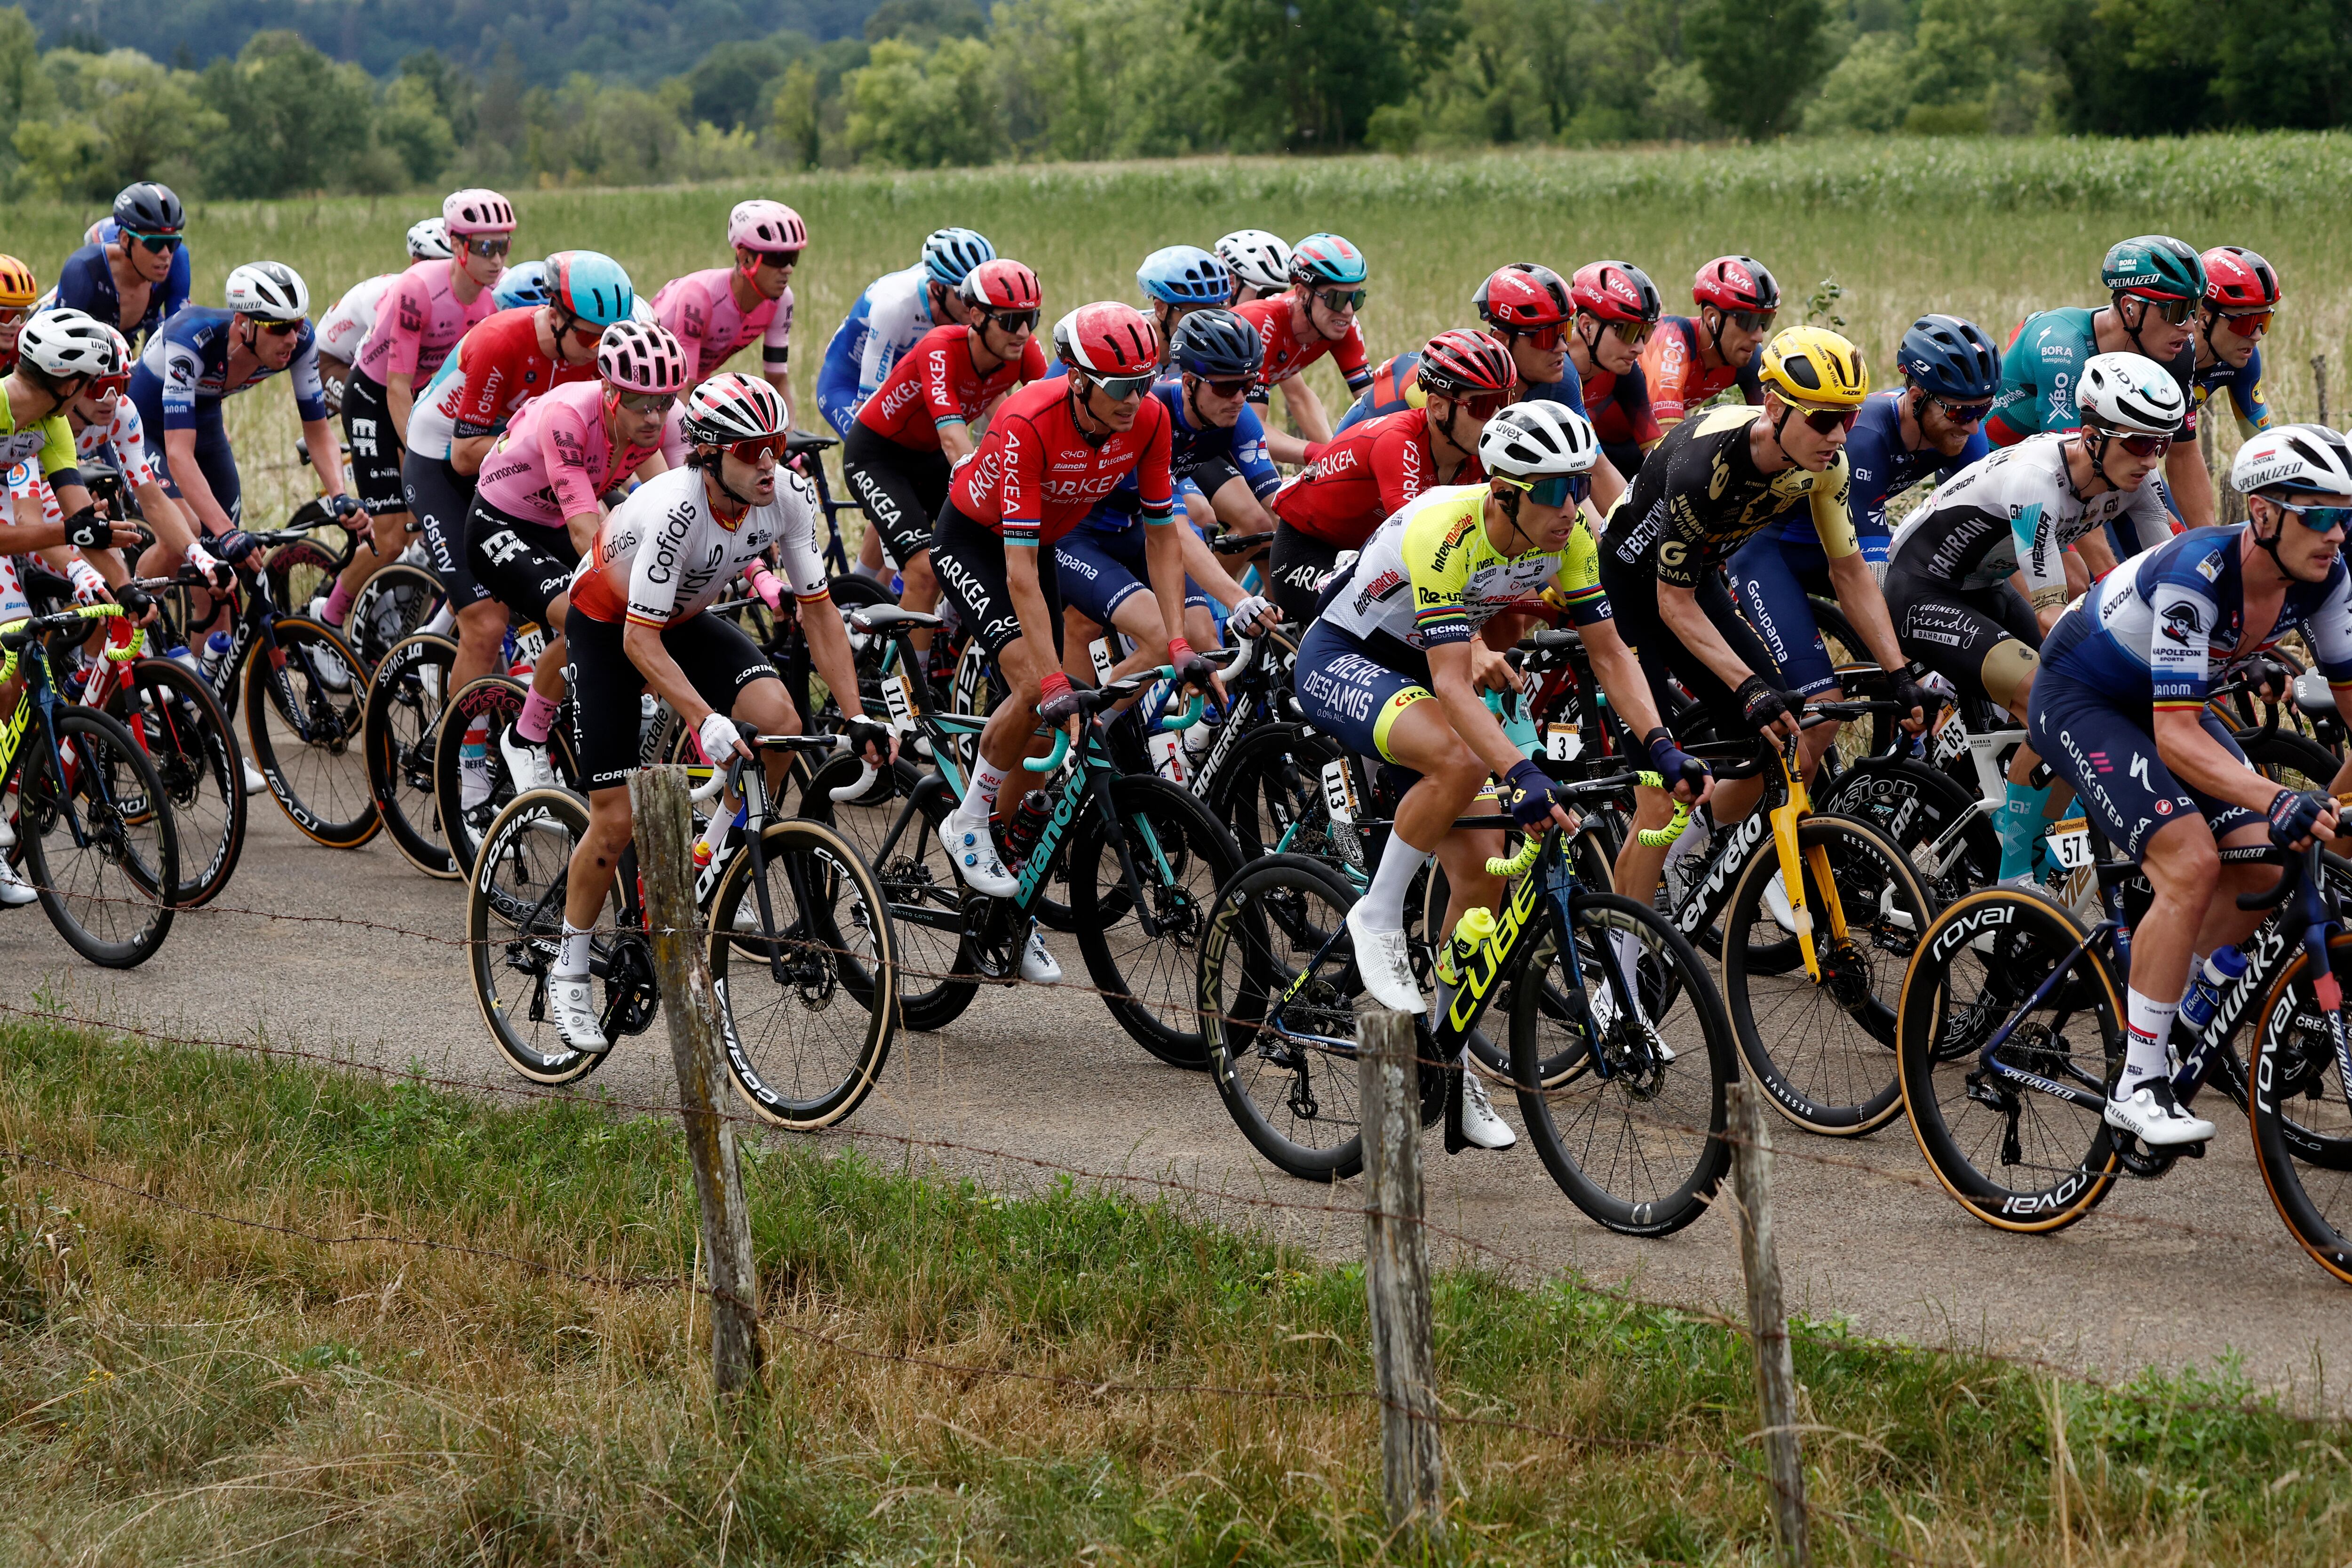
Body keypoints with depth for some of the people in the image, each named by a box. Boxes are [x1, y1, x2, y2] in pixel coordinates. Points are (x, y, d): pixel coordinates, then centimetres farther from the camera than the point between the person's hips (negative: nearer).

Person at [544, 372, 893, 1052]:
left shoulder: (789, 496, -22)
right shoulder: (675, 509, -37)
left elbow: (818, 611, -12)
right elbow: (641, 642, -35)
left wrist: (855, 717, -18)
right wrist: (707, 722, -45)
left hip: (687, 618, 5)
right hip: (608, 622, -5)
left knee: (779, 720, -23)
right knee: (616, 821, -8)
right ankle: (569, 974, 13)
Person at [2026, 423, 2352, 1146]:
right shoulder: (2196, 576, -36)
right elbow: (2176, 735, -39)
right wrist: (2277, 801, -52)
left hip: (2162, 701, 7)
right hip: (2079, 701, -7)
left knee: (2263, 871, -8)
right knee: (2193, 864, -25)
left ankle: (2151, 1006, 17)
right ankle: (2137, 1086, -16)